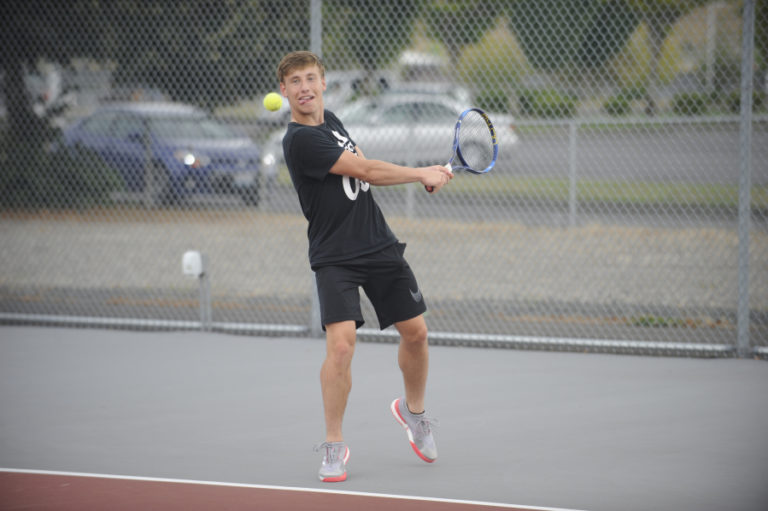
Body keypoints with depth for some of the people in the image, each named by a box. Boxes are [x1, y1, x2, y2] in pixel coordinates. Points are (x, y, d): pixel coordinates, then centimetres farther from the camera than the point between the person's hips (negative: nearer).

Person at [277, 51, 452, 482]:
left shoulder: (330, 119, 8)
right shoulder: (301, 140, -19)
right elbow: (365, 169, -17)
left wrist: (424, 176, 4)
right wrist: (422, 174, -5)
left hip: (380, 245, 8)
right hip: (335, 257, -8)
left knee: (415, 331, 10)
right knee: (341, 342, -21)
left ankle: (413, 410, 38)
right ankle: (334, 447, -5)